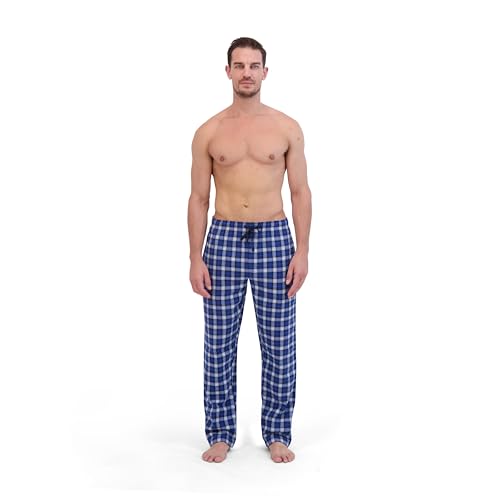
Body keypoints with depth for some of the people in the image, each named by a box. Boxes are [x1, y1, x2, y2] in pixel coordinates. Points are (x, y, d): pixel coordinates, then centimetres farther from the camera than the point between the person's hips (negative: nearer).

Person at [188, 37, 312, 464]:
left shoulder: (288, 129, 3)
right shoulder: (209, 132, 4)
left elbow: (301, 192, 3)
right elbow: (199, 198, 4)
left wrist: (302, 251, -5)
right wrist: (195, 258, -3)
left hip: (274, 239, 0)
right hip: (224, 239, 1)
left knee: (279, 343, 4)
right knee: (219, 343, 5)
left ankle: (278, 433, 20)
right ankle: (221, 433, 19)